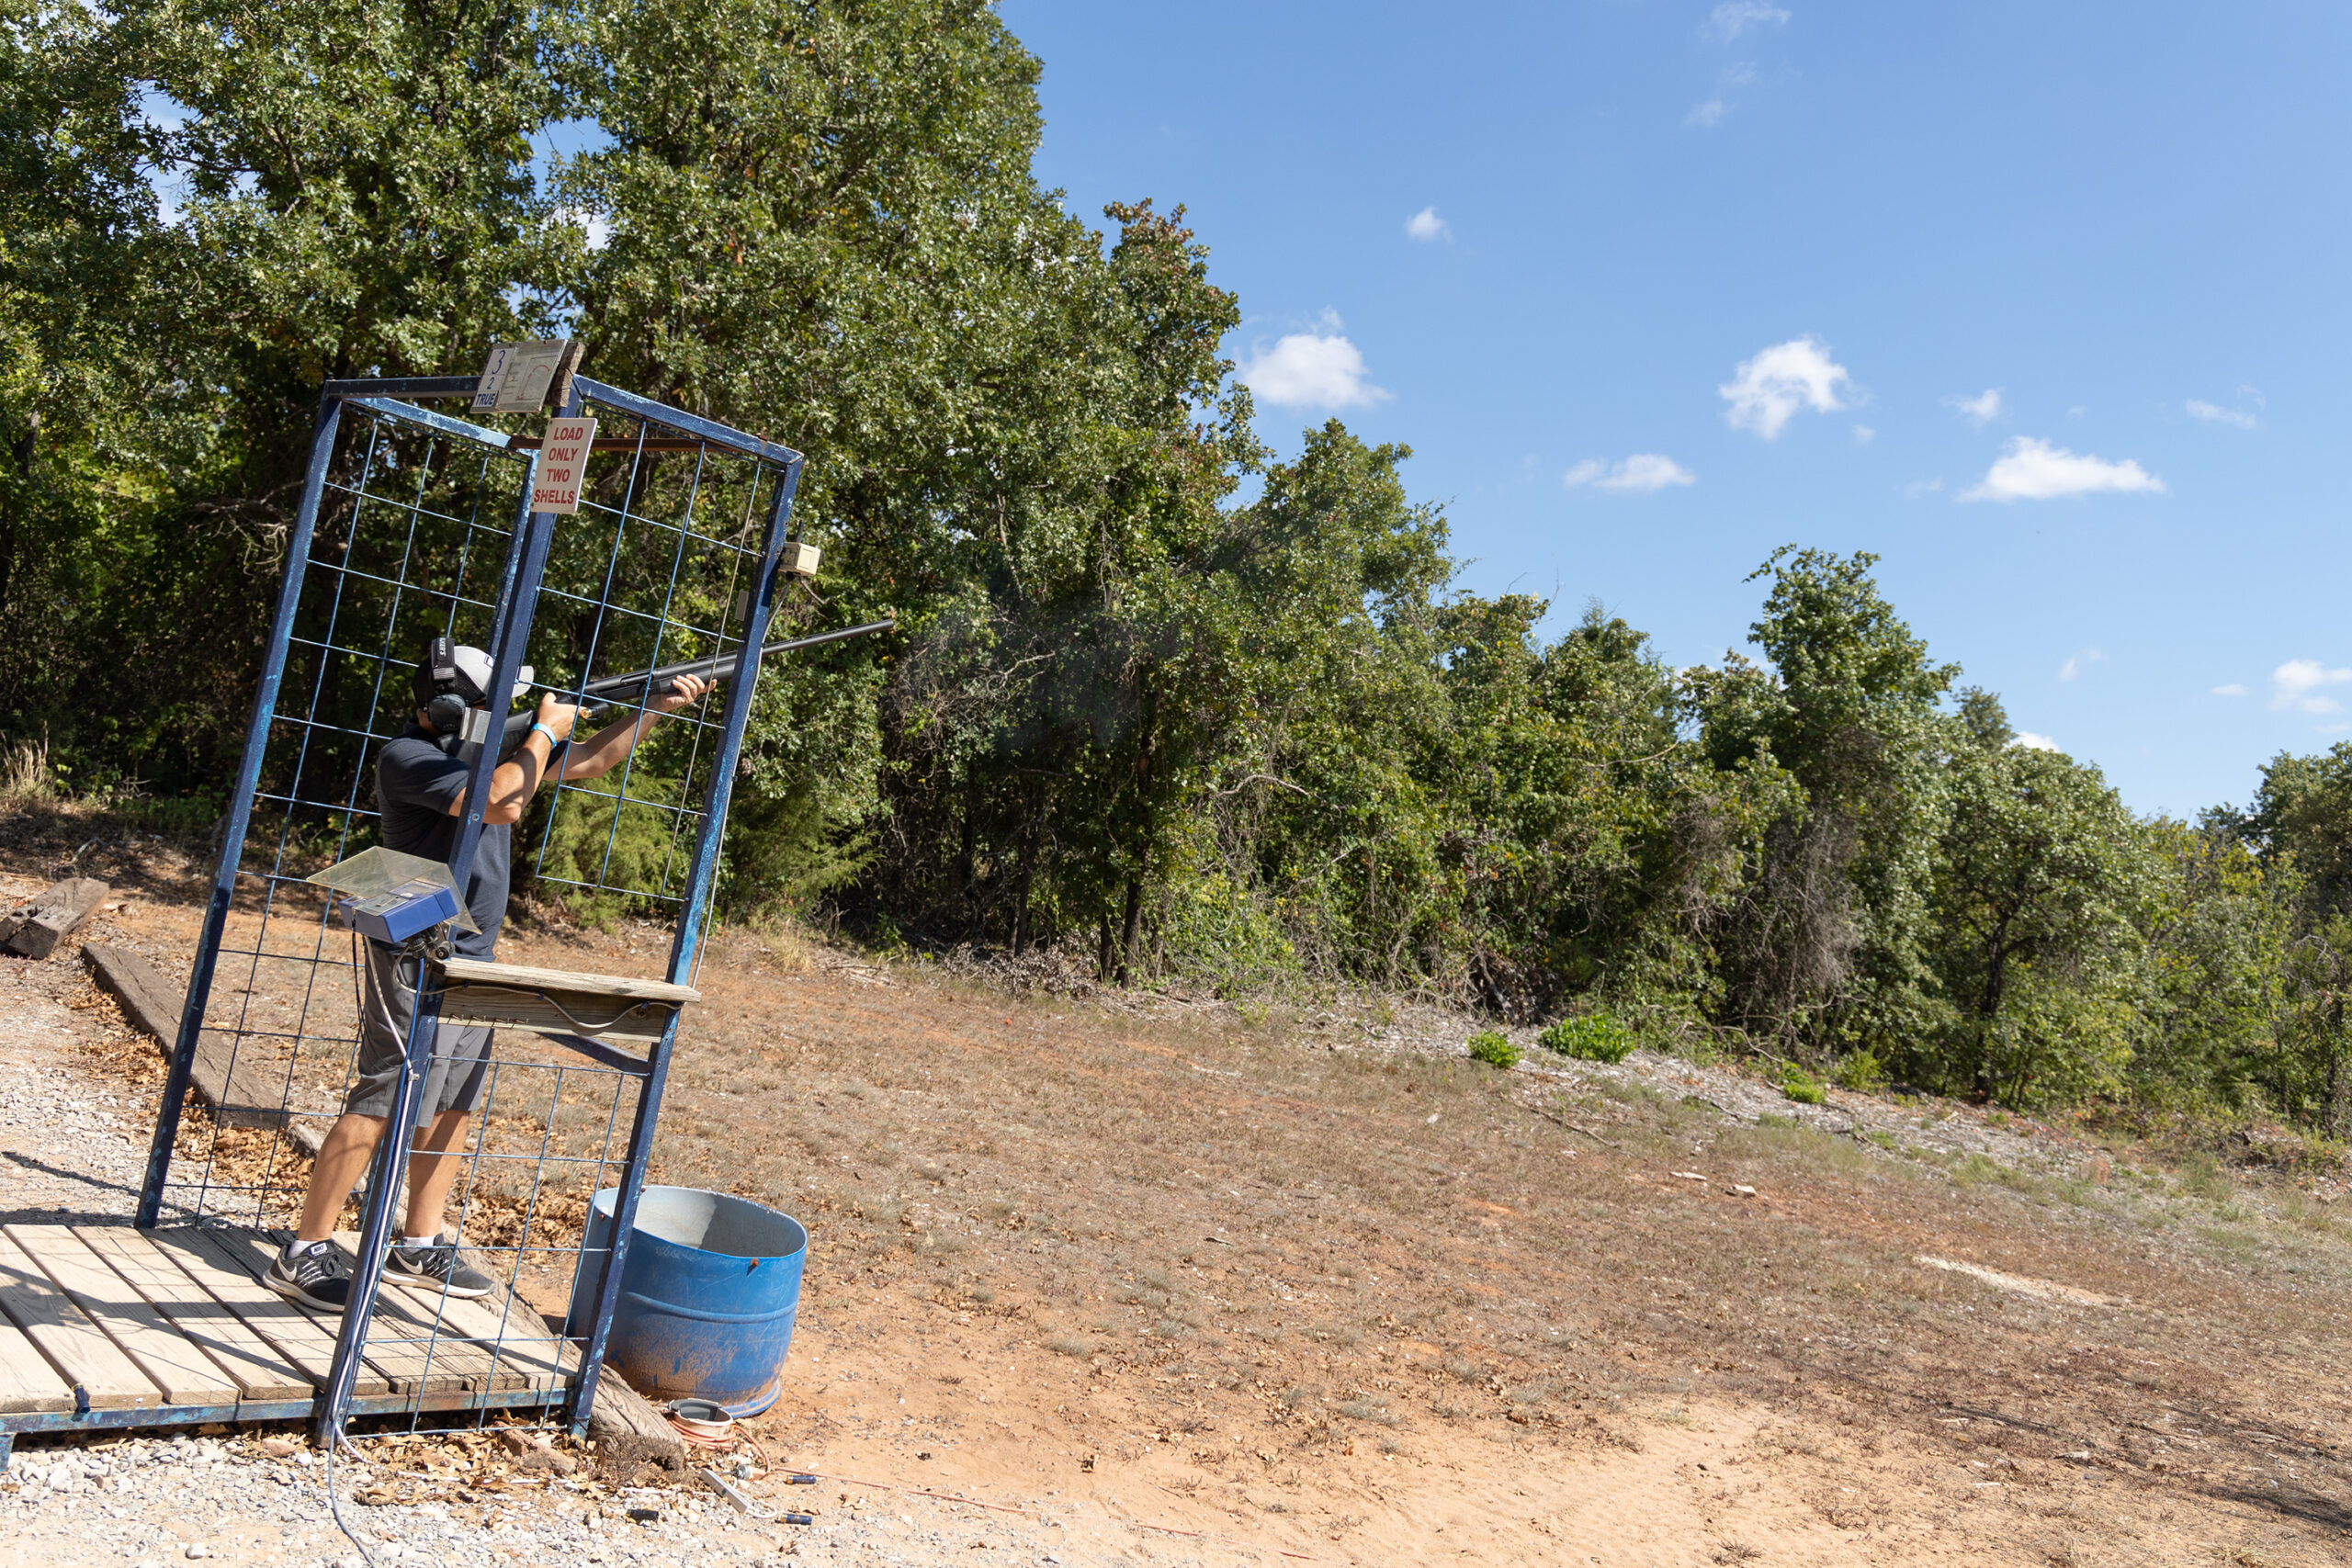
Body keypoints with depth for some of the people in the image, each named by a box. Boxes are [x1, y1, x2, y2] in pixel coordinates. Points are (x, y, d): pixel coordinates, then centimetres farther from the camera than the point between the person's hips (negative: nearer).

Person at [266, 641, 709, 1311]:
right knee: (379, 1107, -7)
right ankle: (303, 1255, 3)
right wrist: (545, 731, -15)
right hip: (416, 960, -9)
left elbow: (590, 761, 20)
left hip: (473, 959, 9)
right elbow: (502, 803, -28)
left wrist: (657, 708, 13)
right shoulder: (409, 756, -15)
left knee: (452, 1105, 12)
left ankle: (419, 1249, 23)